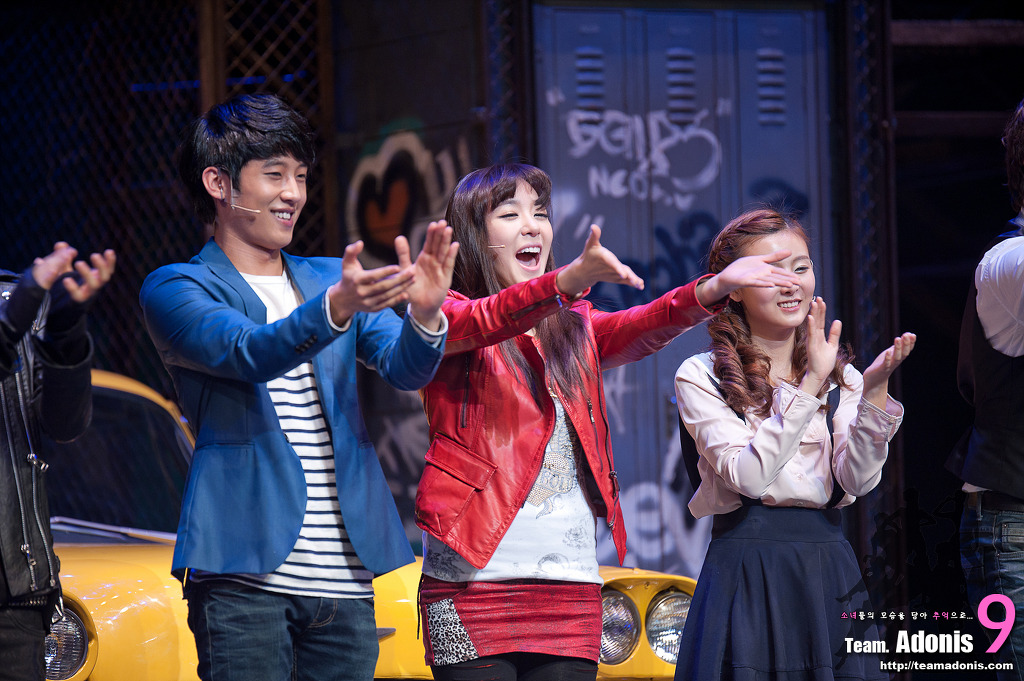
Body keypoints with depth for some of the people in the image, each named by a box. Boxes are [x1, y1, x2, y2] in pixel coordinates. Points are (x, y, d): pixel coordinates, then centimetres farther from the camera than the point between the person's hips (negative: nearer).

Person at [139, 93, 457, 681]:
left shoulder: (333, 279, 18)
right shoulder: (174, 290, 3)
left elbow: (405, 368, 3)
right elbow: (247, 353, -16)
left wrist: (424, 314, -21)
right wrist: (334, 309, -34)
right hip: (245, 576, -5)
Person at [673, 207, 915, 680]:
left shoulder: (841, 378, 12)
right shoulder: (701, 377, -1)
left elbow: (858, 481, -3)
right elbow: (749, 476, -14)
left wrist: (874, 391, -17)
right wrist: (809, 386, -18)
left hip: (829, 573, 4)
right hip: (745, 580, -4)